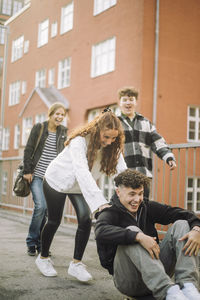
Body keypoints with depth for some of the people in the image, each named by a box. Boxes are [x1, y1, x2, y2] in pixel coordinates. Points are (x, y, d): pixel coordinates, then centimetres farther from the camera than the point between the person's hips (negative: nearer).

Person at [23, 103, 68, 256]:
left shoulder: (63, 131, 10)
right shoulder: (39, 127, 1)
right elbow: (28, 150, -1)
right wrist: (27, 171, -6)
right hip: (37, 175, -3)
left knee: (47, 209, 0)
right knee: (40, 206, -14)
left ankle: (40, 243, 13)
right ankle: (31, 242, 2)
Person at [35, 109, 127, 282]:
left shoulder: (113, 147, -18)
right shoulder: (80, 141, -36)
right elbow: (82, 172, -50)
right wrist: (101, 202, -60)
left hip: (81, 187, 4)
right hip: (58, 180, -4)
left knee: (85, 220, -13)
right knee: (54, 221, 6)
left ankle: (76, 264, 2)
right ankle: (43, 258, 30)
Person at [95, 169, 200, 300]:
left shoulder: (147, 208, 10)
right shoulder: (110, 214, -5)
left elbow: (180, 213, 2)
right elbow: (101, 232, -29)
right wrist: (139, 236, -38)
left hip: (156, 274, 5)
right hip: (128, 280, -5)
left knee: (181, 224, -7)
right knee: (131, 230, -29)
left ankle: (188, 286, -28)